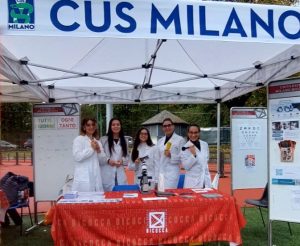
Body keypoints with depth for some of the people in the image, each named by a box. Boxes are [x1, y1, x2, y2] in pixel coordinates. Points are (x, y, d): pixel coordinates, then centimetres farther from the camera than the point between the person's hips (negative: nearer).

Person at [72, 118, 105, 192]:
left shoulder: (97, 141, 17)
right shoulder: (78, 139, -1)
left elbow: (102, 159, 17)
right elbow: (77, 157, -13)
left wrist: (99, 150, -2)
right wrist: (91, 148, -9)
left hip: (96, 177, 6)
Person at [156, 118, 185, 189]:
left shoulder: (180, 139, -1)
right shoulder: (160, 141, 15)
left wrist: (171, 155, -19)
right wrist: (156, 177, 13)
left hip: (172, 173, -5)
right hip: (160, 173, 5)